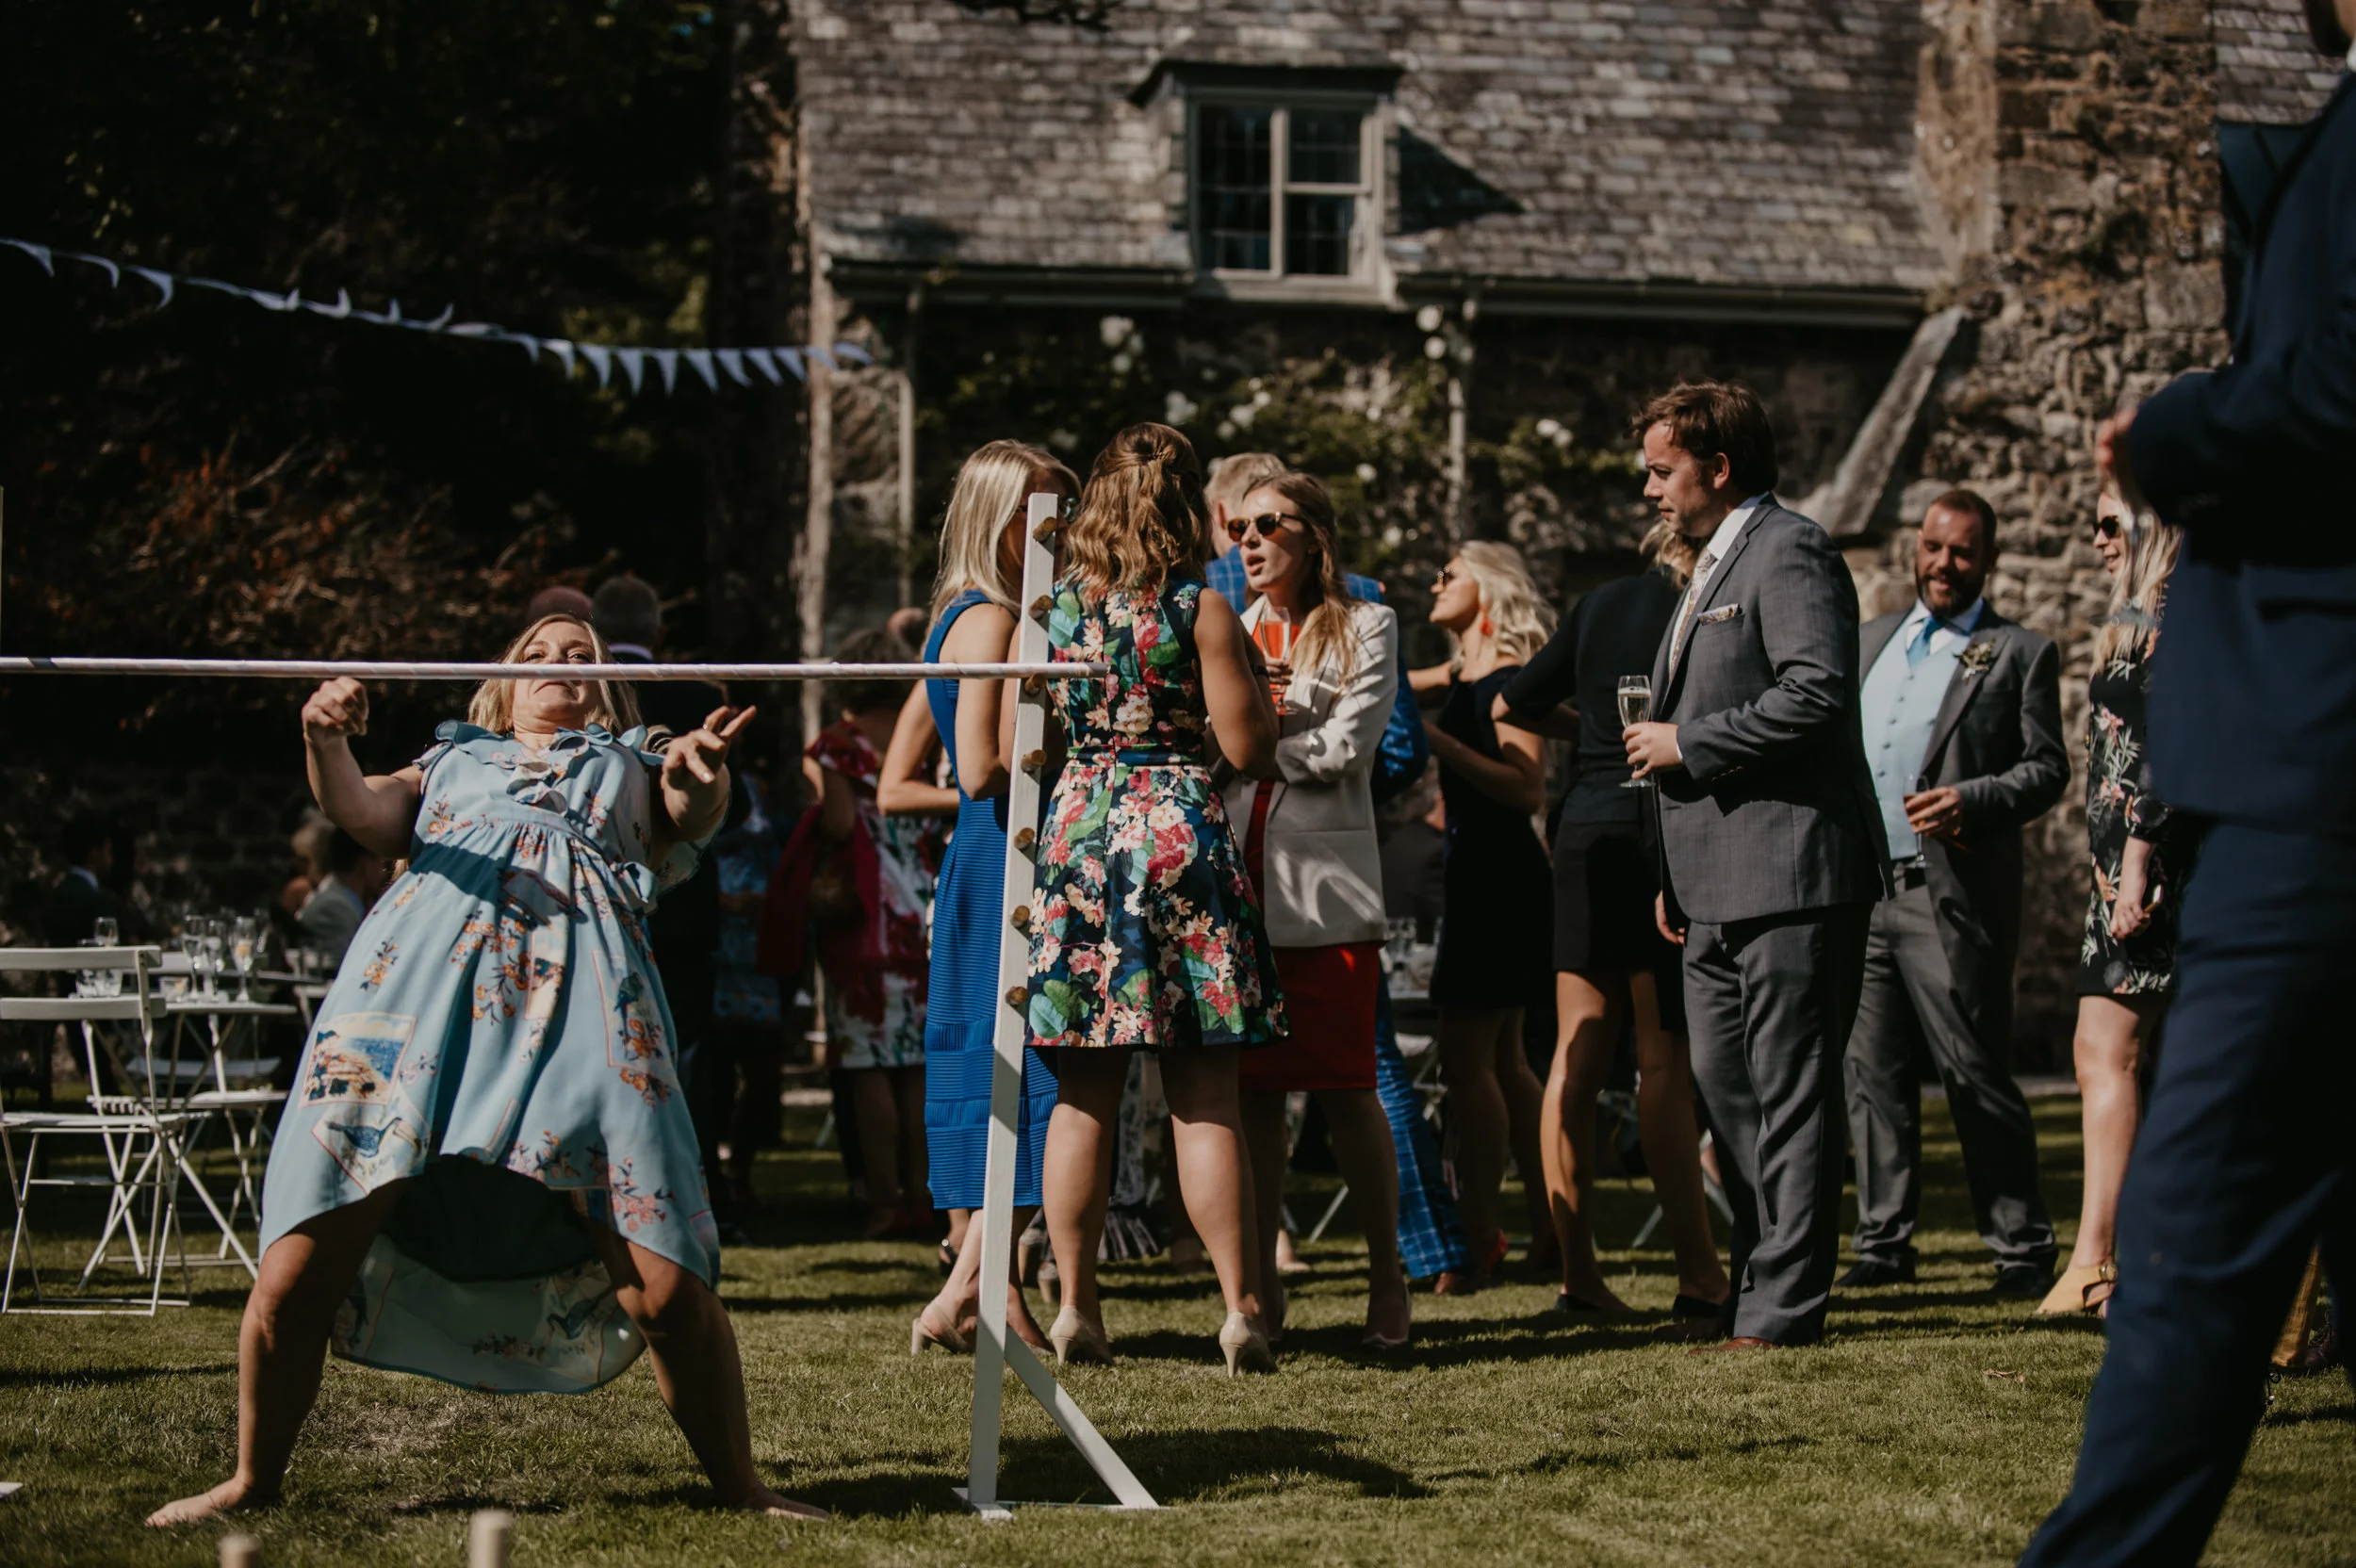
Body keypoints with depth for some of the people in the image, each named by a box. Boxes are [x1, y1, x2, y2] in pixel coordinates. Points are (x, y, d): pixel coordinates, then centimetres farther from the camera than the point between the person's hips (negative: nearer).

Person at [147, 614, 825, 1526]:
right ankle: (254, 1479, 9)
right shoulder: (454, 758, 36)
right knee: (300, 1269, -10)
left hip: (584, 981, -1)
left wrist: (703, 770, -12)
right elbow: (370, 816, 16)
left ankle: (739, 1487, 0)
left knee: (667, 1286, -16)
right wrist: (325, 744, -6)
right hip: (422, 964, 1)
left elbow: (693, 816, 12)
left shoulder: (630, 765, 35)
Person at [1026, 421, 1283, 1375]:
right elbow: (1247, 749, -6)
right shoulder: (1202, 612, -5)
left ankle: (1077, 1309, 7)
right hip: (1182, 835, -3)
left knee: (1083, 1097, 7)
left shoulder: (1051, 610, 4)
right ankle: (1240, 1307, -2)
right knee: (1205, 1098, -1)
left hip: (1076, 835, 3)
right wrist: (1251, 680, 12)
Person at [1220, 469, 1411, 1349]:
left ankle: (1386, 1283, 5)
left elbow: (1344, 750, -7)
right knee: (1255, 1092, 2)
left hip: (1324, 887, -4)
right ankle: (1262, 1289, 8)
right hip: (1236, 884, 4)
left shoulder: (1365, 628, 5)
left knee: (1345, 1091, -5)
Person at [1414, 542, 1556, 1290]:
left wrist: (1438, 740, -26)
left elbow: (1527, 790, -23)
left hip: (1502, 880, -10)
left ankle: (1478, 1238, -9)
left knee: (1468, 1058, -10)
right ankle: (1547, 1228, 15)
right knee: (1502, 1058, 11)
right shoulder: (1463, 676, 14)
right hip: (1479, 872, 10)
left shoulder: (1508, 682, -13)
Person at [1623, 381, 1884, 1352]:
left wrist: (1686, 745, -16)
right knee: (1724, 1091, 11)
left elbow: (1815, 692, -23)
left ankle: (1783, 1307, -5)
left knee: (1790, 1095, -7)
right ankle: (1759, 1292, 17)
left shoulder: (1788, 552, -9)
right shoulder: (1713, 567, 23)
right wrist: (1674, 874, 23)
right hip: (1720, 890, 10)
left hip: (1790, 873, -10)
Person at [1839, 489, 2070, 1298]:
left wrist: (1972, 802, -20)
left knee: (1976, 1075, -5)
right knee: (1872, 1075, 7)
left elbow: (2047, 768, -3)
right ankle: (1884, 1241, 14)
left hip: (1951, 897, -5)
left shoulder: (2020, 654, 3)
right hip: (1858, 890, 5)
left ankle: (2022, 1249, 2)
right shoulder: (1869, 641, 19)